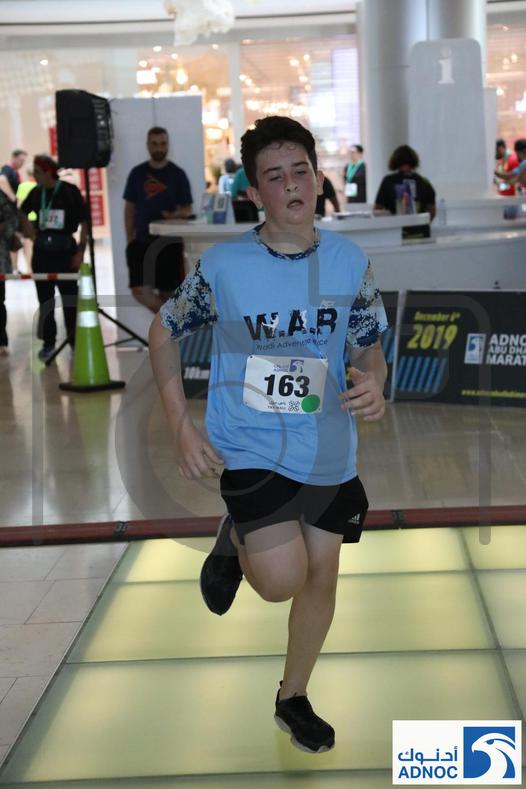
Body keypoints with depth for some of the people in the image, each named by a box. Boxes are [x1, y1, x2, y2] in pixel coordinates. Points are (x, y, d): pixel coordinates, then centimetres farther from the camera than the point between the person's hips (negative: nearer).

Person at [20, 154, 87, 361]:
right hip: (42, 251, 4)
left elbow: (84, 222, -5)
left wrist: (80, 250, -8)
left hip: (65, 250, -4)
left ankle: (75, 341, 14)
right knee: (45, 298, 8)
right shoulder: (36, 193, 3)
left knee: (70, 298, 3)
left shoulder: (69, 191, -8)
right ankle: (48, 342, 16)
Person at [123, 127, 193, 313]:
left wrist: (176, 214, -20)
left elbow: (188, 208, 3)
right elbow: (129, 208, 11)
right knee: (139, 290, -11)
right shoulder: (137, 173, 7)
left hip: (170, 241, -1)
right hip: (142, 241, 2)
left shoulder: (177, 174, 3)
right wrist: (130, 239, 4)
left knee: (167, 291, 2)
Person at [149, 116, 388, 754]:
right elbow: (163, 332, 2)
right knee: (282, 580, -18)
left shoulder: (350, 262, -4)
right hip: (251, 446, -3)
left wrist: (374, 384, -17)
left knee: (322, 577, 13)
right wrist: (182, 427, -6)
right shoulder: (221, 265, -11)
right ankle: (234, 543, 19)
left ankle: (293, 699, 37)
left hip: (329, 452, 4)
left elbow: (369, 346, 7)